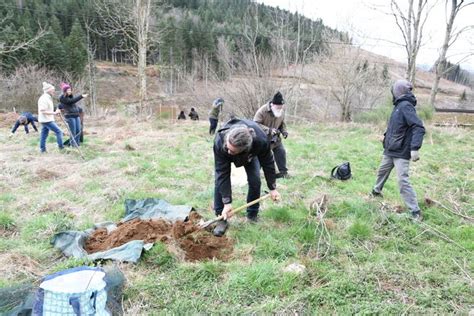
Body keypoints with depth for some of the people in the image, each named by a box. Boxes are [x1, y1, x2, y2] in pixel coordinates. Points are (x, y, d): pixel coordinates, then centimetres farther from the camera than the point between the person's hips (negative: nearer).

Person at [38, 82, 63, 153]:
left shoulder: (48, 98, 15)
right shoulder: (44, 99, -17)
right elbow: (43, 111, -23)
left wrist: (55, 112, 11)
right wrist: (54, 113, -23)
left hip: (46, 120, 10)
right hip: (47, 120, -10)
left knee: (44, 135, 12)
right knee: (58, 131, -8)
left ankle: (42, 149, 17)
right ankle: (61, 146, -5)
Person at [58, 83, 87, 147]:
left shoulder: (70, 96, 17)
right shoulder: (63, 98, -6)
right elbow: (71, 101, -19)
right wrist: (81, 96, -23)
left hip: (77, 115, 7)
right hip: (70, 116, -7)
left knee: (78, 131, 5)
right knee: (73, 132, -7)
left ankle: (77, 143, 16)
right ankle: (73, 144, 3)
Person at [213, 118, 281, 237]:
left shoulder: (261, 141, -44)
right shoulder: (219, 142, -46)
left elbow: (268, 164, -25)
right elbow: (223, 174, -38)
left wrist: (272, 188, -15)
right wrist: (227, 203, -36)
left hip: (250, 153, 1)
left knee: (255, 181, -12)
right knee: (220, 180, -18)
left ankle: (252, 216, 9)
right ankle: (222, 219, -7)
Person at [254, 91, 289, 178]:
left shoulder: (282, 110, -6)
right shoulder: (263, 110, -26)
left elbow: (282, 122, 10)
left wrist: (284, 131, -9)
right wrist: (268, 130, -35)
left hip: (275, 137, 5)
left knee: (281, 152, 5)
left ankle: (283, 171, 20)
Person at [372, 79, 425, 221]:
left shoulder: (406, 106, -19)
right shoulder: (399, 105, 8)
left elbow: (419, 128, -26)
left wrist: (415, 148, -33)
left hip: (401, 152, -9)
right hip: (390, 150, 9)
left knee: (403, 180, -11)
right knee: (382, 171, 24)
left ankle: (415, 211, -5)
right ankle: (376, 191, 48)